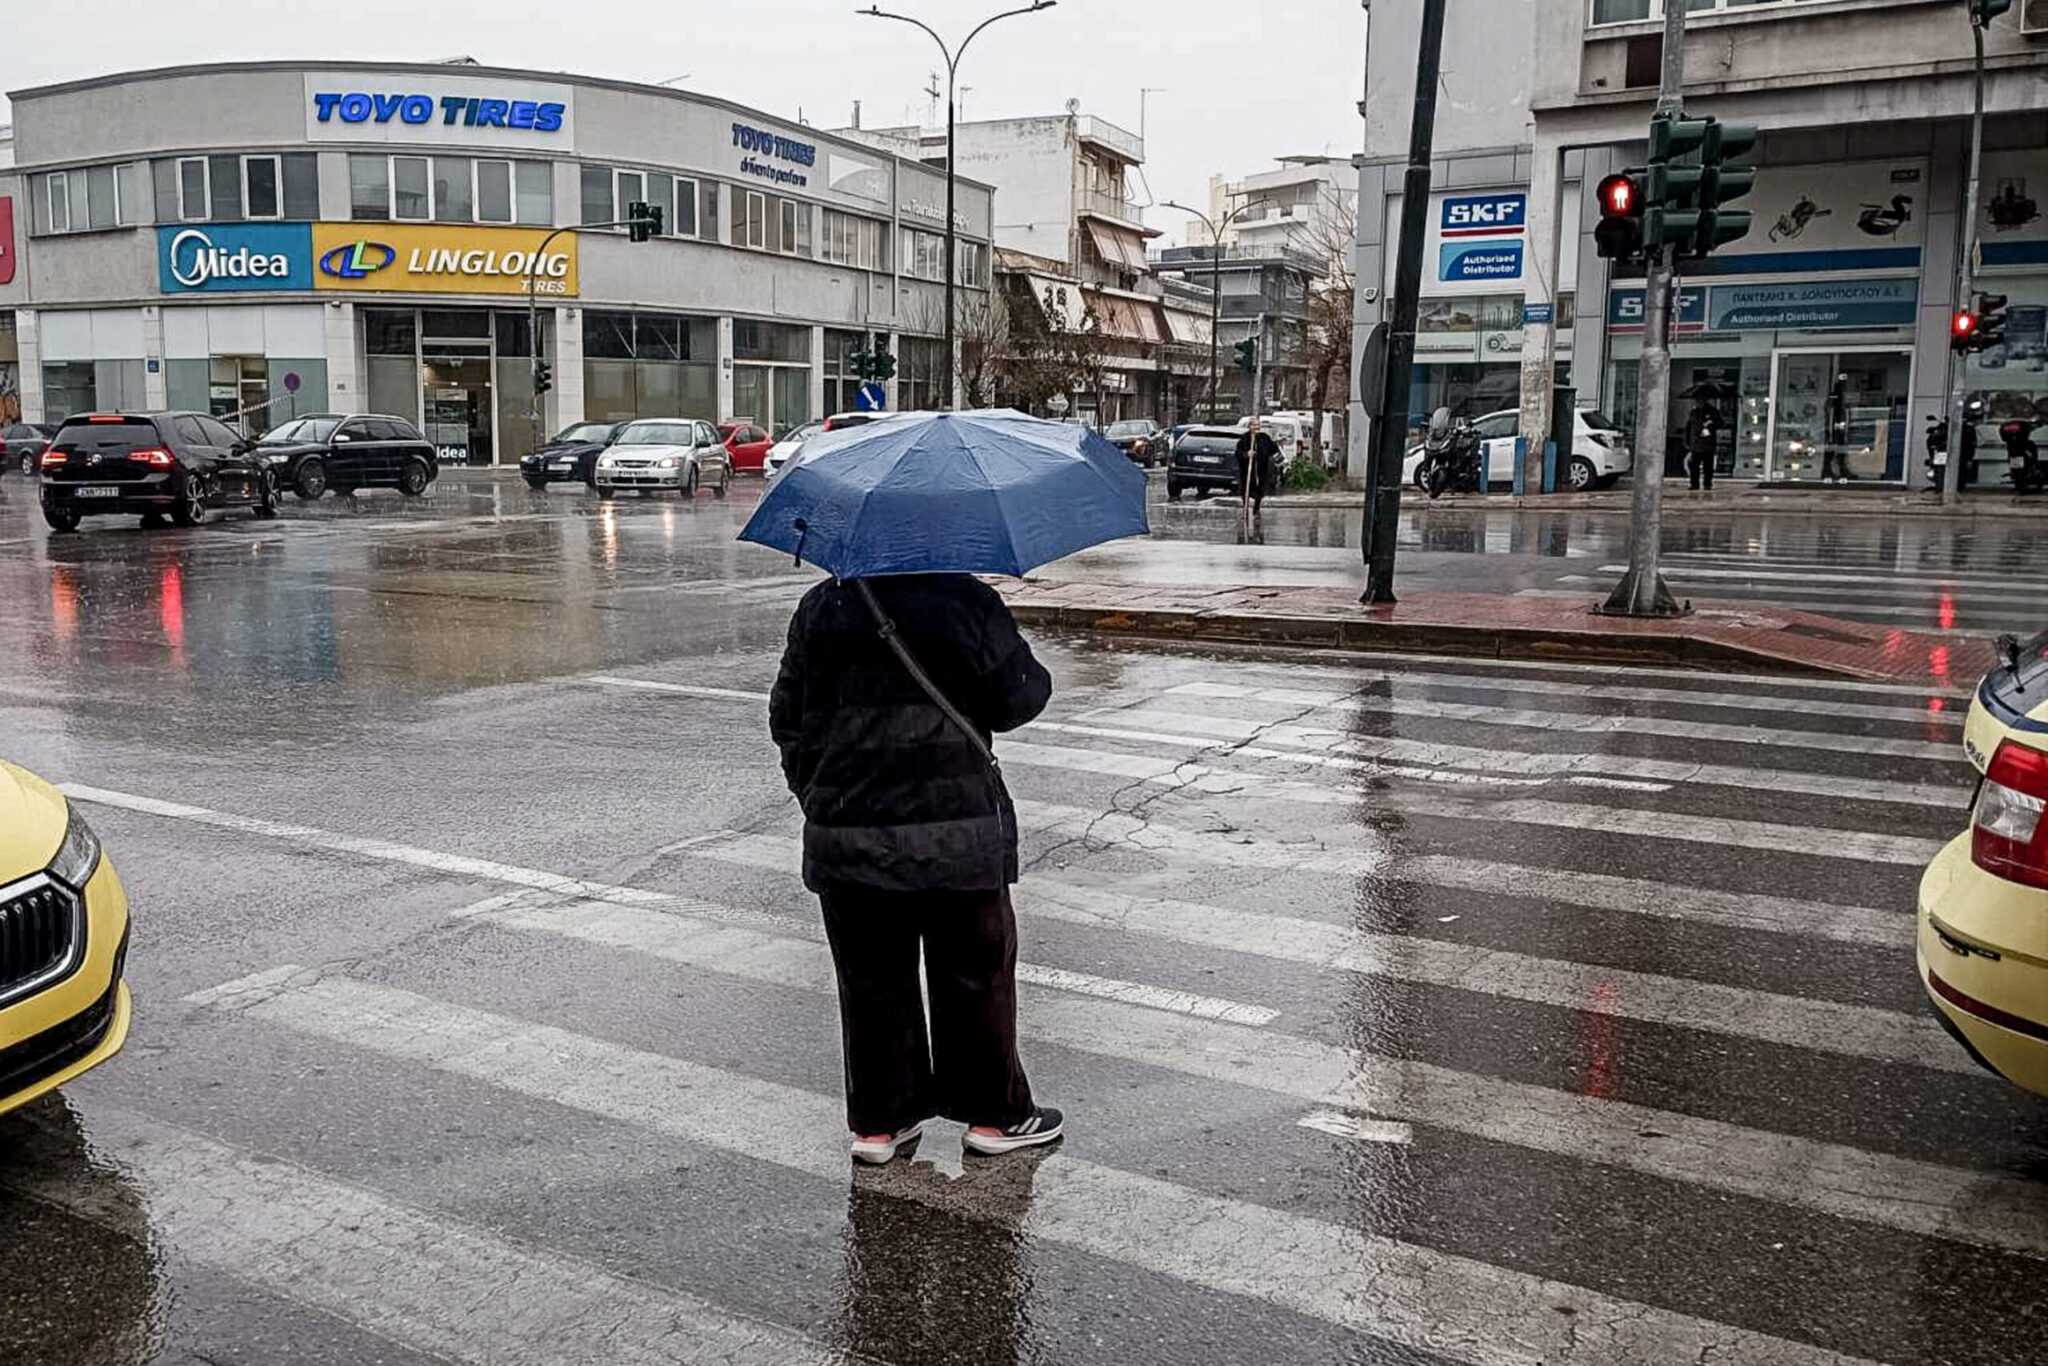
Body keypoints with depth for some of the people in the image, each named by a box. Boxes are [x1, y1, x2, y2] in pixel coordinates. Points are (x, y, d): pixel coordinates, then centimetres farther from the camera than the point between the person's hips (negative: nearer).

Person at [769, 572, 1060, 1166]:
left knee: (871, 981, 14)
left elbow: (787, 720, 9)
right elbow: (1020, 699, -1)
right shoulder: (970, 603, -6)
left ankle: (879, 1119, 24)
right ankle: (994, 1114, 23)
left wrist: (816, 796, 20)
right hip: (956, 834, -3)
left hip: (844, 834, 3)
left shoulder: (819, 609, 4)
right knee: (977, 972, 12)